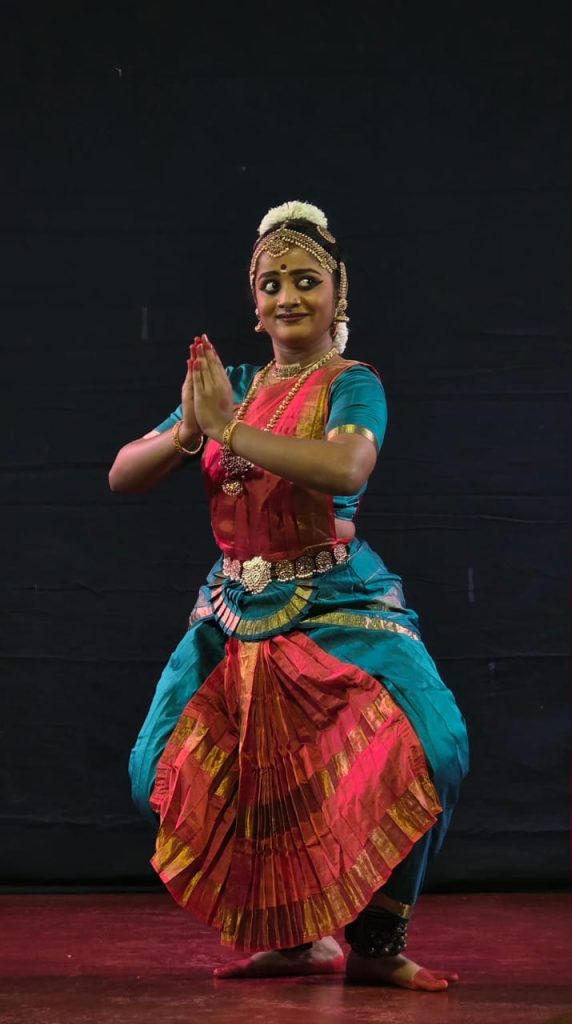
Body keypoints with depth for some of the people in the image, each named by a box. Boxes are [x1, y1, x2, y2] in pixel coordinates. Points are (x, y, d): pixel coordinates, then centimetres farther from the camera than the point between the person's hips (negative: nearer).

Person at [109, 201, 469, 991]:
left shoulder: (353, 385, -5)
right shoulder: (230, 387, 10)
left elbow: (346, 467, -28)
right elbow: (122, 477, 7)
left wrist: (228, 428, -25)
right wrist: (187, 431, -14)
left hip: (338, 607, -5)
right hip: (238, 612, 5)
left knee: (428, 746, -27)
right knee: (165, 770, -5)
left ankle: (375, 941, -10)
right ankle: (292, 935, 12)